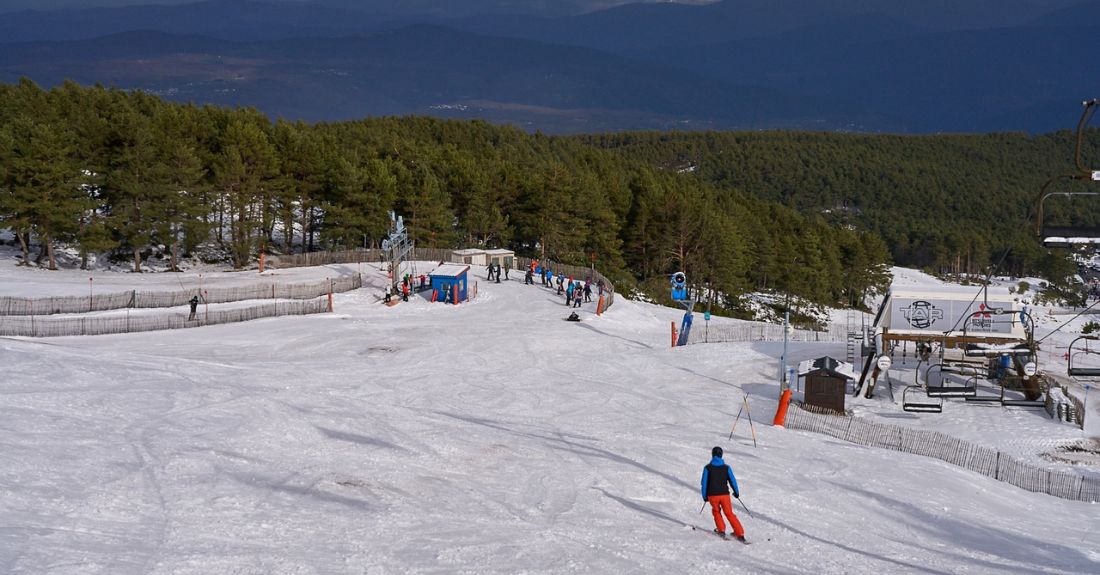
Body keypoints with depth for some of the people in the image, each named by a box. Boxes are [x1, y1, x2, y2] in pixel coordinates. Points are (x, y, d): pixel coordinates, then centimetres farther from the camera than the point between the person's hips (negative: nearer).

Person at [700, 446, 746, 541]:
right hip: (725, 494, 1)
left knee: (716, 511, 26)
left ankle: (721, 530, 23)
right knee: (729, 514, 9)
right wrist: (736, 493, 18)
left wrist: (705, 496, 8)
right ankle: (740, 534, 4)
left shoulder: (708, 468, -2)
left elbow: (704, 483, -2)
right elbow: (733, 480, 3)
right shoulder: (726, 467, 1)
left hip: (712, 495, -1)